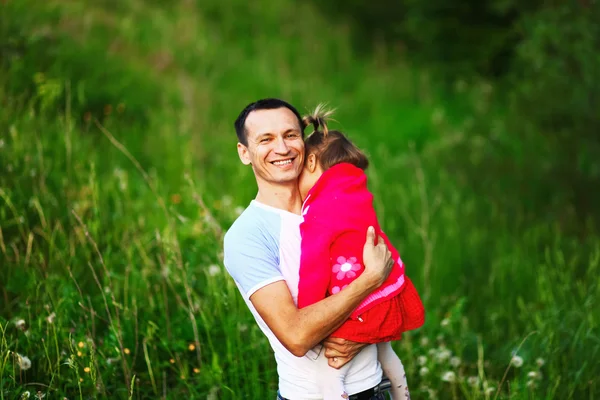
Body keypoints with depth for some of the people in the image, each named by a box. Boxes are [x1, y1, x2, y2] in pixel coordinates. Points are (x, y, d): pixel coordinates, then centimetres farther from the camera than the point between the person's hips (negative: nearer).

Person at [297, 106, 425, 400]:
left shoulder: (319, 214, -18)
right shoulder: (354, 194, 6)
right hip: (389, 295, 9)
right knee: (385, 355, 33)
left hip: (360, 309, -9)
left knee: (330, 376, -4)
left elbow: (314, 272, -17)